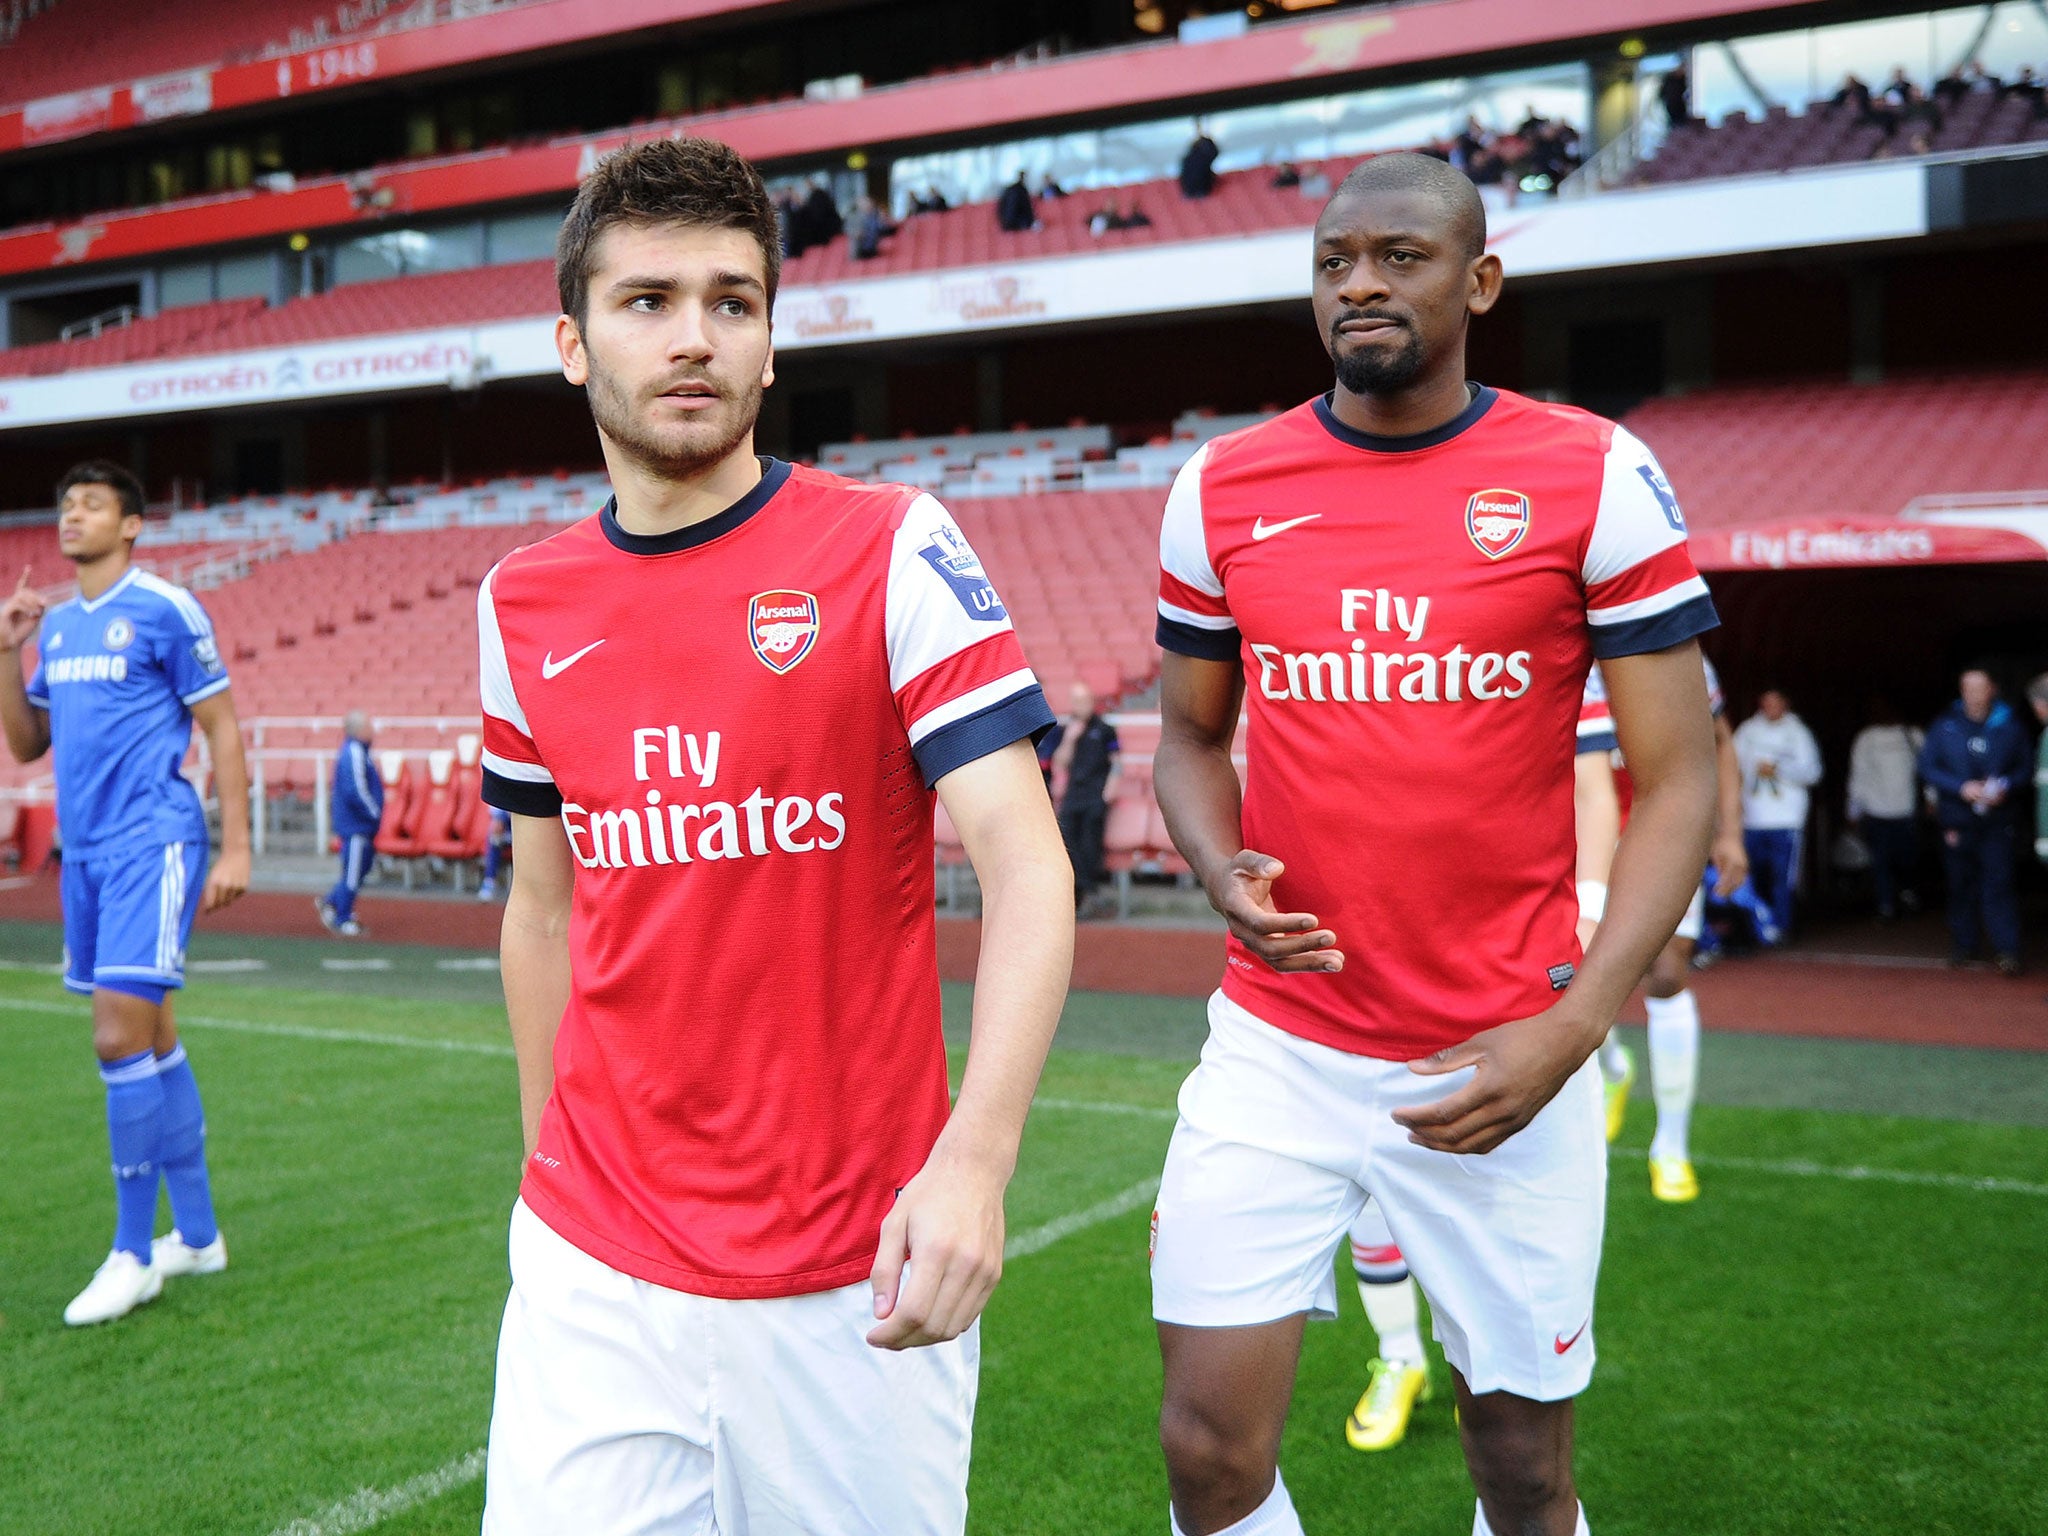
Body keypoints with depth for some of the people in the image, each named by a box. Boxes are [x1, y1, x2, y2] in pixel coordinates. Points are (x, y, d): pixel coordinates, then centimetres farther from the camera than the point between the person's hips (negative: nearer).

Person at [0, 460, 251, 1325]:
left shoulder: (165, 610, -6)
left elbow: (222, 730, -6)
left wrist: (235, 848, -11)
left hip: (151, 844, -7)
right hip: (85, 850, 7)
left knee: (121, 1039, -12)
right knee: (149, 1038, 11)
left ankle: (134, 1254, 1)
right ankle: (197, 1235, 20)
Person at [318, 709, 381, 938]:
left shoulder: (358, 752, 13)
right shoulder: (353, 754, -18)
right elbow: (356, 791, -24)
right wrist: (374, 814, -14)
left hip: (361, 826, 10)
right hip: (356, 825, -10)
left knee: (364, 866, 16)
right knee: (353, 872, -2)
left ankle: (330, 903, 24)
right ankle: (342, 921, 7)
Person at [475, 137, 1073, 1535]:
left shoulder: (892, 552, -8)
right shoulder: (522, 607, 5)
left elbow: (1027, 869, -16)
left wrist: (975, 1156, -28)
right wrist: (551, 1175, 15)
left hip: (860, 1270, -2)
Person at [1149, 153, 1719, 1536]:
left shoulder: (1595, 478, -5)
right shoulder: (1222, 488, 3)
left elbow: (1679, 777, -4)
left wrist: (1573, 1028, -15)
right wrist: (1222, 869, -8)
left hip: (1506, 1063, -1)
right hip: (1278, 1049, 2)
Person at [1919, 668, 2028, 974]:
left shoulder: (2010, 726, 3)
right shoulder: (1944, 727, 2)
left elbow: (2023, 767, 8)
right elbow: (1927, 766, 1)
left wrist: (2004, 787, -12)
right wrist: (1962, 787, -12)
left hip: (1997, 820, -1)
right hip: (1957, 819, 1)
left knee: (1998, 883, -9)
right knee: (1961, 885, 9)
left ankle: (2006, 950, -10)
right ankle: (1963, 944, 21)